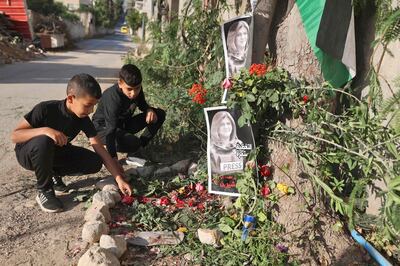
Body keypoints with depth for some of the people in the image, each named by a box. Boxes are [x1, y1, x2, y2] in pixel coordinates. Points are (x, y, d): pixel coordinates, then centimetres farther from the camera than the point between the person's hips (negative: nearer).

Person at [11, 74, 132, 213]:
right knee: (43, 141, -40)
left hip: (55, 153, 4)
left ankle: (54, 173, 8)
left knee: (94, 162, -17)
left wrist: (119, 178, -23)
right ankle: (44, 191, -16)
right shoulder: (46, 109, -28)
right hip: (28, 153, -4)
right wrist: (44, 130, -42)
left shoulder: (83, 119, -16)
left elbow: (101, 150, -17)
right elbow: (14, 136, -25)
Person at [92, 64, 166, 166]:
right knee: (133, 143, -39)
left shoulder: (136, 89, -11)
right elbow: (111, 131, -36)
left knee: (160, 114, -5)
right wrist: (114, 159, -41)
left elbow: (142, 104, 10)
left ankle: (135, 151, -5)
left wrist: (149, 110, -16)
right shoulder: (113, 99, -32)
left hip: (124, 123, 8)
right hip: (104, 128, -8)